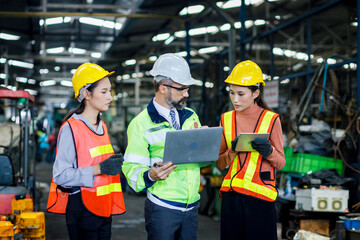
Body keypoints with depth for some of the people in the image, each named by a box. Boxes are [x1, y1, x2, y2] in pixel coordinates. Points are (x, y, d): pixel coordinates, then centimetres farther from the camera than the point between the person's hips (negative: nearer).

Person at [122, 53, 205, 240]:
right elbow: (132, 169, -11)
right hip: (162, 208, -5)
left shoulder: (191, 117, 12)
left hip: (191, 205, 5)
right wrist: (150, 175, -31)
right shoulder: (141, 123, -6)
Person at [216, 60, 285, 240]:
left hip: (260, 196, -3)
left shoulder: (271, 119, -1)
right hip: (231, 196, 3)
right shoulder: (226, 119, 8)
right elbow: (220, 164, 11)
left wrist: (269, 151, -17)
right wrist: (232, 151, -9)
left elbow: (280, 163, 3)